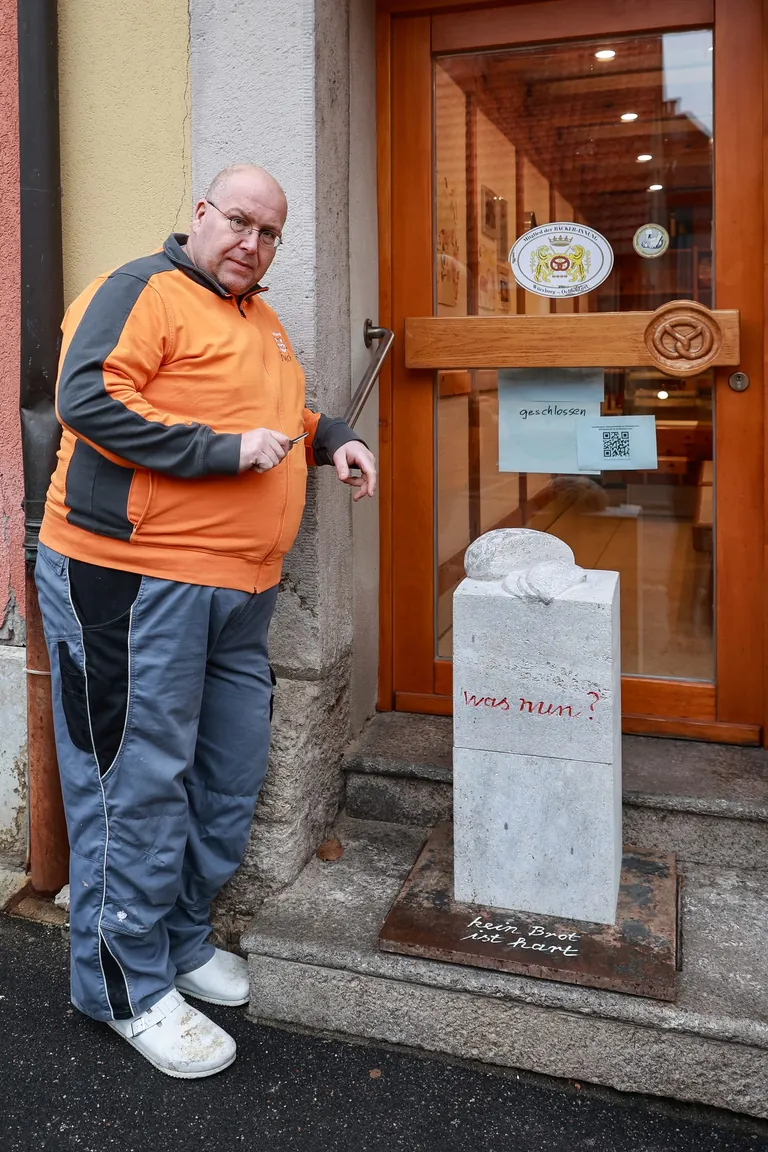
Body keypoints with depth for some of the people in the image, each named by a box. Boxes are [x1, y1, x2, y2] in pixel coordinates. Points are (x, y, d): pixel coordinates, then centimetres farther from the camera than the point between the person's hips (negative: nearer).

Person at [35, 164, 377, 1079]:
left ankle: (182, 935, 34)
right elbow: (87, 400, -19)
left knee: (231, 776, 14)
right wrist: (223, 451, -20)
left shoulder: (260, 319, 21)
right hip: (133, 583, -9)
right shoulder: (141, 292, -5)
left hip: (240, 593, 9)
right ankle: (128, 984, 17)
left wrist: (330, 439, 13)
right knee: (139, 780, 0)